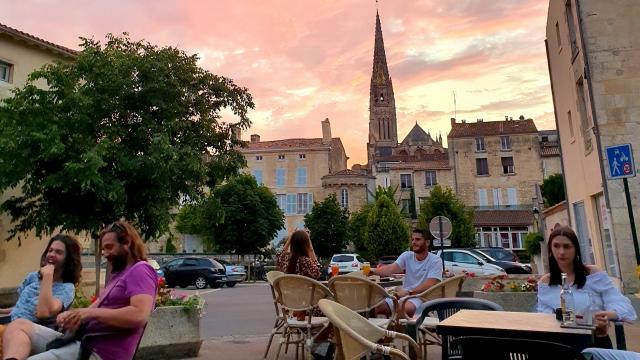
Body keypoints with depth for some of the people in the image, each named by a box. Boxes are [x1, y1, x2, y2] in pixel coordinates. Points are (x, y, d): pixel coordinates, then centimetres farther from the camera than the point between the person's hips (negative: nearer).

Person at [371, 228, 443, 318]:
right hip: (404, 294, 5)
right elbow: (391, 268, -12)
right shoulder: (407, 256, 5)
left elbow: (429, 285, -19)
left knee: (406, 307, -35)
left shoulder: (435, 260, -7)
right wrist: (373, 271, -32)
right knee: (378, 306, -14)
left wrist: (408, 292, -32)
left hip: (422, 297, -4)